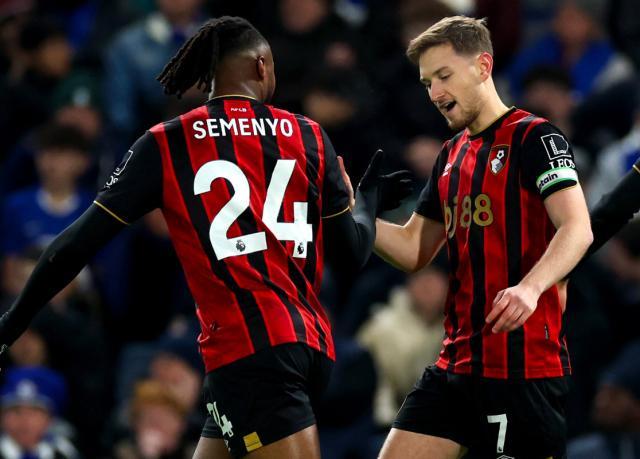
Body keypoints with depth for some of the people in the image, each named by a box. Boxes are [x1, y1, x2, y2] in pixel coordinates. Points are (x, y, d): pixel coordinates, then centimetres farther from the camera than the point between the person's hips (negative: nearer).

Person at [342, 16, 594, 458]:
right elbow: (413, 249, 24)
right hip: (457, 363, 8)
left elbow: (577, 230, -19)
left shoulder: (534, 138, -7)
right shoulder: (451, 156, 18)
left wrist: (530, 287, -37)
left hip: (524, 367, -8)